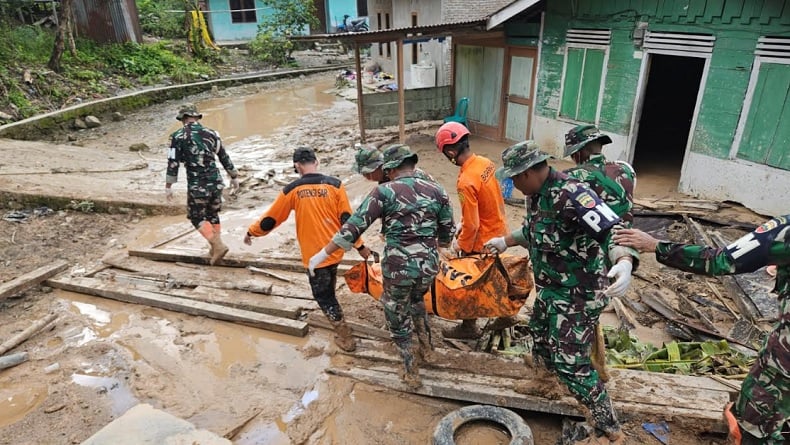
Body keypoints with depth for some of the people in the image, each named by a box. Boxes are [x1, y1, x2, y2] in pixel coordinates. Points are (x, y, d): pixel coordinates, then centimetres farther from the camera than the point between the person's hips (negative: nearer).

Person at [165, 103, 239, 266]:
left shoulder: (178, 136, -5)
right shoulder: (211, 133, 6)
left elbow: (173, 163, -7)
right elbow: (225, 158, 12)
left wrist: (168, 186, 1)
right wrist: (234, 177, 22)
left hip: (197, 185, -4)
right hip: (216, 182, 4)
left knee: (197, 217, 13)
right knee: (213, 215, 20)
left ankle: (218, 246, -2)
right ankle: (214, 249, 26)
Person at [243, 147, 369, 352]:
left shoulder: (292, 190, -8)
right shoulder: (335, 184, -6)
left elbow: (271, 218, 2)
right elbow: (347, 219, -5)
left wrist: (251, 232, 19)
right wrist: (360, 246, 3)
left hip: (314, 253, -4)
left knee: (322, 293, 10)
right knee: (328, 288, 28)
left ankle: (344, 335, 12)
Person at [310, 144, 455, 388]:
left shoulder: (385, 191, -7)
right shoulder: (436, 190, 4)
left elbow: (353, 226, -11)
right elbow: (447, 233, 11)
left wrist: (323, 253, -4)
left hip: (398, 267, -4)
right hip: (428, 266, 4)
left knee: (398, 320, 20)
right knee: (416, 299, 37)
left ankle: (411, 373, 32)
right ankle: (426, 347, 44)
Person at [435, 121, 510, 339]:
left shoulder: (465, 182, -31)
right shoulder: (486, 163, -5)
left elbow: (471, 225, -27)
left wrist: (462, 247, -9)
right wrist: (461, 229, 11)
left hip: (483, 241, -8)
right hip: (499, 231, 8)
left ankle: (469, 327, 31)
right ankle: (505, 314, 43)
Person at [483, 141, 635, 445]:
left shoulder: (571, 194, -29)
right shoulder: (536, 195, 2)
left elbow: (614, 231, -36)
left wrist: (624, 262, -54)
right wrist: (505, 240, 29)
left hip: (578, 294, -9)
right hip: (550, 289, 9)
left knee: (570, 364, -4)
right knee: (540, 334, 28)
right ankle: (546, 367, 58)